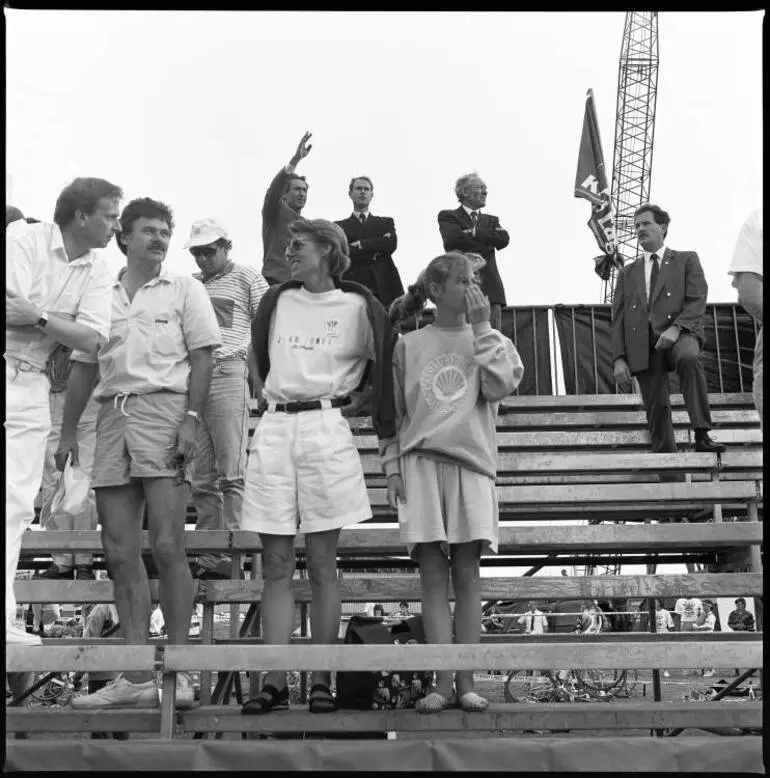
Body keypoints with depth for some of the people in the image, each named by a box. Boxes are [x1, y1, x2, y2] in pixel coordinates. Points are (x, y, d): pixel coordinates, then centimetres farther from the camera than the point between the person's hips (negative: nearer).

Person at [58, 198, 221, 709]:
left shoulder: (184, 289, 8)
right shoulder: (102, 295, 19)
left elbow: (202, 359, 0)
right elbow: (84, 367, 21)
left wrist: (192, 419, -12)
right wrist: (68, 432, 16)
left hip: (164, 409, -5)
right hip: (113, 415, 5)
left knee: (167, 545, -11)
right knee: (121, 552, 2)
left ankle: (178, 671, -5)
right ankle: (137, 677, 7)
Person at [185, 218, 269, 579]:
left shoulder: (246, 278, 8)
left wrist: (254, 372, -6)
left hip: (227, 375, -5)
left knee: (231, 473, -9)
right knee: (201, 478, 4)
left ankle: (228, 556, -9)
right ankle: (206, 557, 7)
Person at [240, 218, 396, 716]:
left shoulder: (358, 306, 2)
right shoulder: (277, 302, 14)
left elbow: (384, 359, 7)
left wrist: (385, 424, 7)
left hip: (326, 428, -4)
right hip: (274, 428, 4)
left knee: (322, 564, 0)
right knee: (276, 566, 1)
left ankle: (322, 681, 5)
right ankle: (275, 682, 2)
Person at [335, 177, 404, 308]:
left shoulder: (385, 222, 21)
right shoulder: (339, 226, 14)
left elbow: (391, 244, 1)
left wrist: (360, 244, -2)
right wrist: (374, 253, -3)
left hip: (384, 289, 2)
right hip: (353, 291, -2)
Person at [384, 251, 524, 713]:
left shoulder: (489, 341, 11)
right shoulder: (409, 346, 11)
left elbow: (501, 386, -8)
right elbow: (395, 412, 12)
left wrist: (481, 327, -4)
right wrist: (393, 467, 4)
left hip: (470, 464, 0)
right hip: (421, 463, 0)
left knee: (467, 575, 0)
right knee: (433, 575, -1)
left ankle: (467, 682, 3)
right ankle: (442, 683, 1)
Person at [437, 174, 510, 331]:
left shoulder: (491, 220, 23)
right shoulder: (448, 217, 10)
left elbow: (504, 240, 2)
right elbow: (453, 239, -12)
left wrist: (474, 232, -6)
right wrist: (488, 241, -5)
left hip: (490, 288, 4)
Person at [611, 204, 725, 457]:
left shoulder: (686, 260, 17)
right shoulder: (627, 273, 25)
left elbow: (697, 300, 2)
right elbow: (618, 320, 17)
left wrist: (676, 328, -17)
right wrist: (619, 358, 2)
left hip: (680, 335, -3)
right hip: (643, 346, 3)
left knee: (689, 358, -37)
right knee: (657, 410, -8)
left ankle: (702, 436, -37)